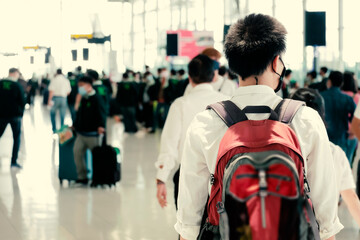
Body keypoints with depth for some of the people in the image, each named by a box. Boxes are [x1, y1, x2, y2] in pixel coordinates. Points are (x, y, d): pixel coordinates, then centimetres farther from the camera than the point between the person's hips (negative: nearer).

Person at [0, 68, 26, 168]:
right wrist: (20, 113, 7)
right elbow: (22, 101, -7)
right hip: (15, 115, -3)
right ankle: (14, 161, 2)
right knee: (17, 138, 8)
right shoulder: (17, 86, -11)